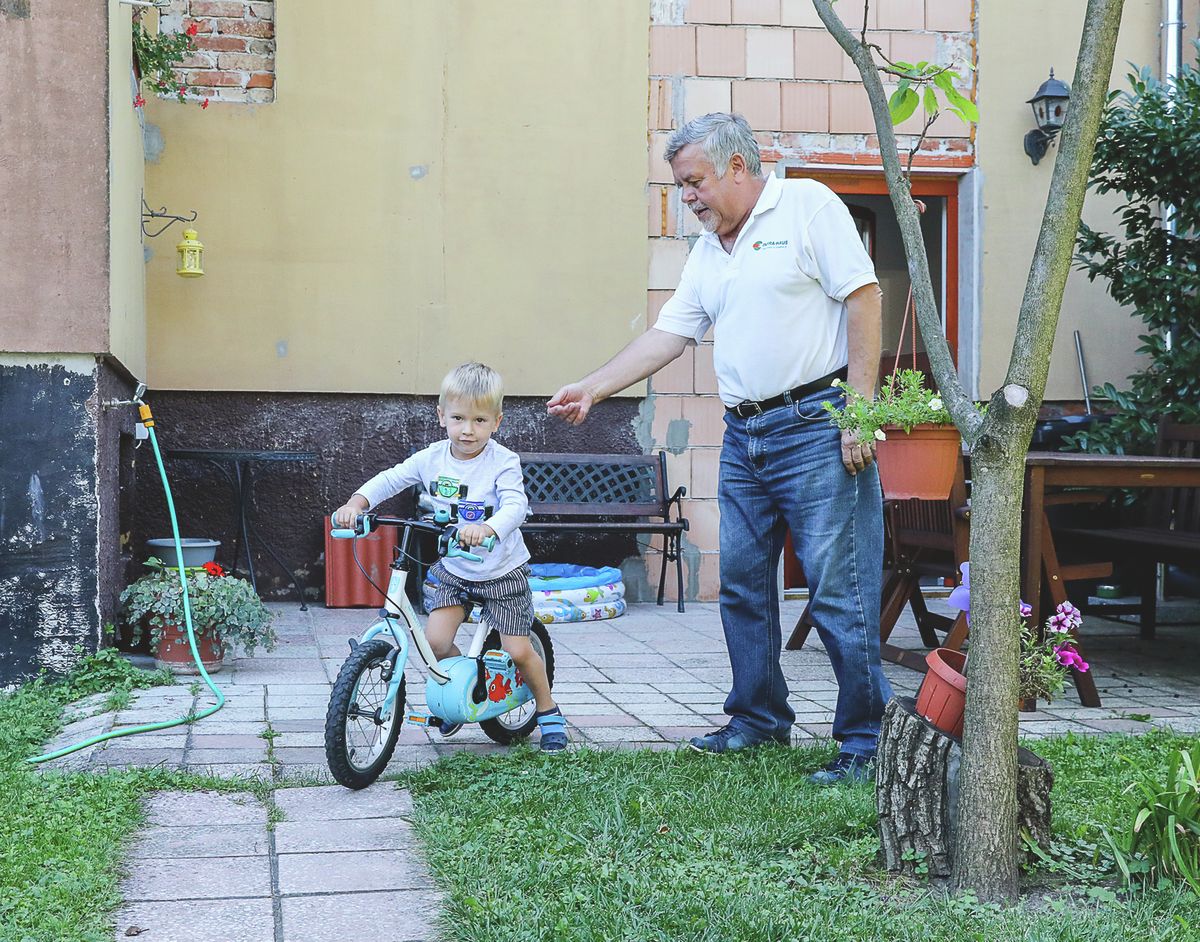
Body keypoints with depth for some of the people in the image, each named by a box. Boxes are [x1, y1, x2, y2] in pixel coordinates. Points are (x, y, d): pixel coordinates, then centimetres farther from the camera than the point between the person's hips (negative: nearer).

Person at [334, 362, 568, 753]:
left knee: (517, 652, -3)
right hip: (454, 572, 4)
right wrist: (356, 502, -18)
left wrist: (487, 528, -53)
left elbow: (515, 505, -33)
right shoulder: (433, 458, -6)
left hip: (502, 573, -4)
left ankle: (549, 711, 23)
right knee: (435, 642, -10)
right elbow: (390, 479, 0)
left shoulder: (503, 462, -19)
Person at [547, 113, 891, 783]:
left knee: (840, 591, -6)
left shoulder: (809, 207, -4)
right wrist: (592, 390, 11)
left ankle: (865, 740, 3)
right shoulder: (708, 251, 18)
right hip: (744, 438, 8)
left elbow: (864, 298, -10)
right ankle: (760, 717, 26)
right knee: (742, 584, 11)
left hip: (815, 428, -8)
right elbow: (670, 335, 18)